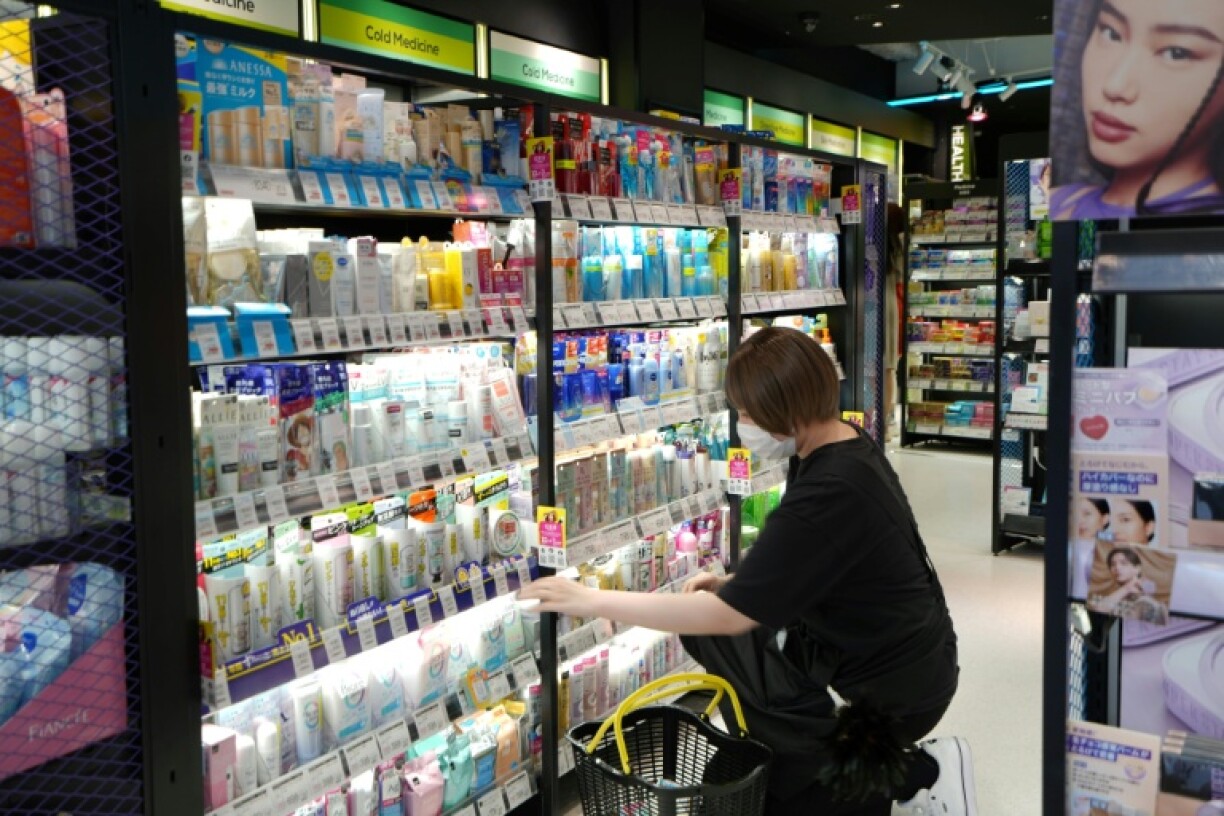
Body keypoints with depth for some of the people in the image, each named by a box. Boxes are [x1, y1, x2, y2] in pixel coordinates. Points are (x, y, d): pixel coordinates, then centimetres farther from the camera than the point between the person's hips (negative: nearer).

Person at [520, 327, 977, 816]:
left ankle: (915, 775, 4)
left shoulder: (831, 493, -32)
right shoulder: (845, 444, -4)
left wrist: (591, 602, -24)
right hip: (901, 646, 9)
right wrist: (736, 585, -4)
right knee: (701, 626, 4)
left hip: (900, 688, -9)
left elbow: (728, 615, -30)